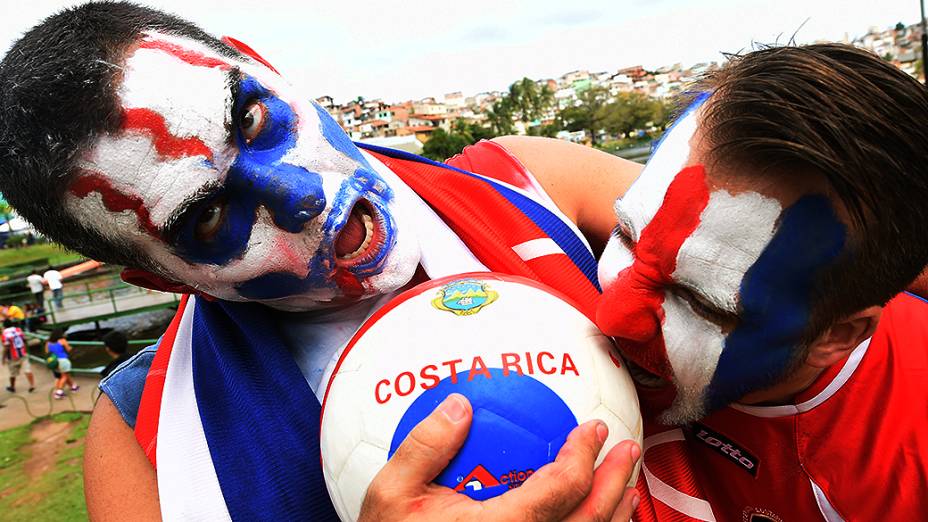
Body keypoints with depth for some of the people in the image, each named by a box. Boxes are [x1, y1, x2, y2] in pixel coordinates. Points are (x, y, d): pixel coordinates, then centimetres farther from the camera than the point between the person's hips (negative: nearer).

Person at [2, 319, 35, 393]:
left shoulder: (5, 333, -14)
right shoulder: (18, 330, 3)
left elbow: (6, 347, -18)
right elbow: (25, 341, 8)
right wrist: (26, 351, 19)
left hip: (13, 357, -4)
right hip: (23, 354, 4)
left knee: (13, 373, 14)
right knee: (28, 370, -2)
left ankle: (12, 387, 31)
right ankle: (32, 385, -11)